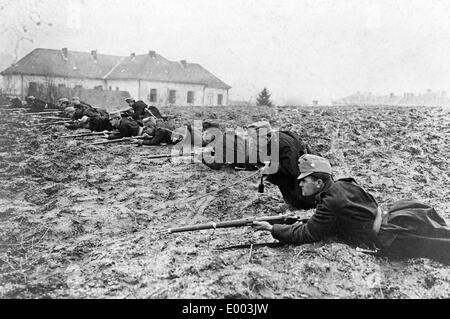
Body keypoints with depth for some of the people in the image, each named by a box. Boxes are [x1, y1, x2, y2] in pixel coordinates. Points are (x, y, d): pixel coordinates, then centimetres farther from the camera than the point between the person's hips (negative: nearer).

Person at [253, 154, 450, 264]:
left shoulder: (330, 203, -21)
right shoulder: (342, 185, 3)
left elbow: (305, 234, -20)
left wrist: (273, 229, -13)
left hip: (386, 238, -7)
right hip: (385, 219, 7)